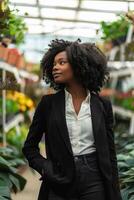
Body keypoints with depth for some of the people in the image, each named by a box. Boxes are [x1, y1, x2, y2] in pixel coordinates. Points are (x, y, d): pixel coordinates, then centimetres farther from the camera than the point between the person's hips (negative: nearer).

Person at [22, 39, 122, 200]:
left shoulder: (102, 105, 2)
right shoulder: (48, 102, 1)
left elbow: (109, 152, 5)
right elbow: (29, 146, 7)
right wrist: (45, 168, -10)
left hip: (94, 181, 0)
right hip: (60, 184, 0)